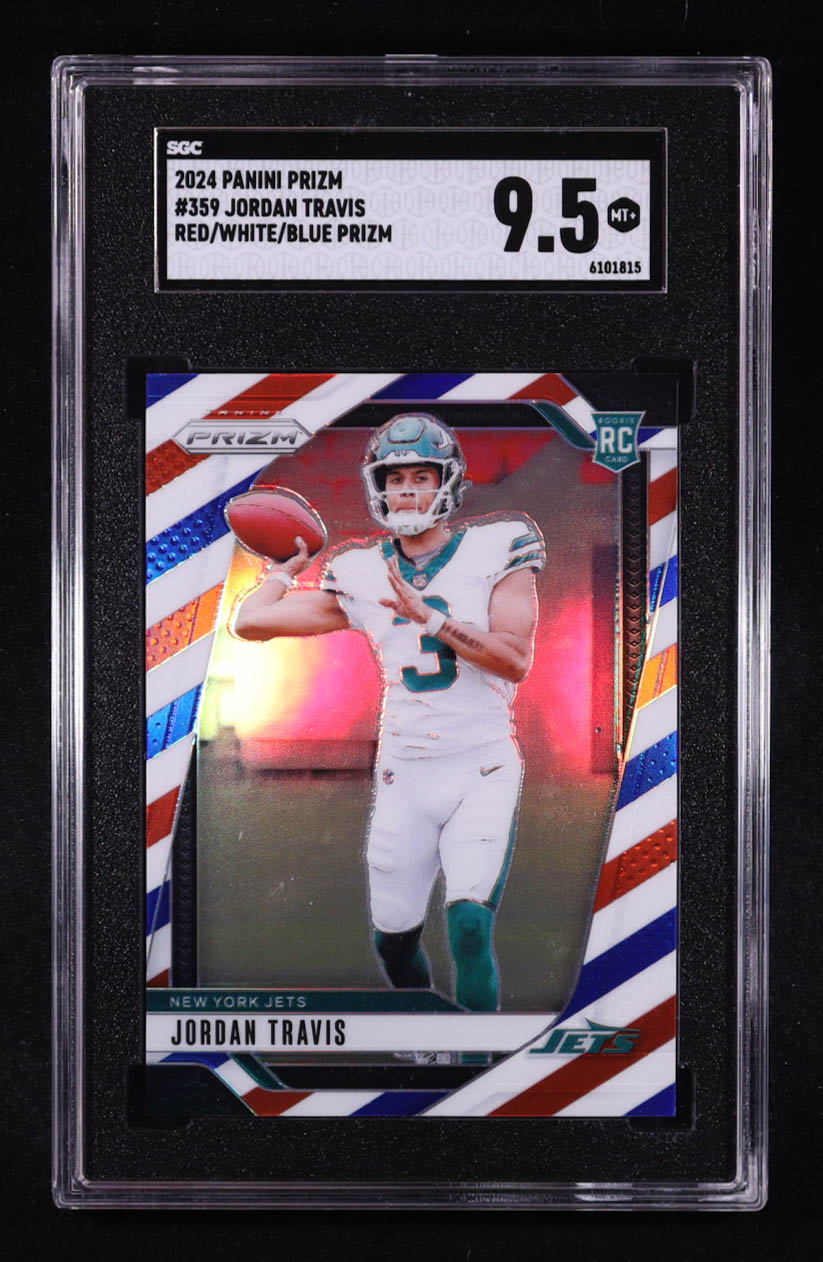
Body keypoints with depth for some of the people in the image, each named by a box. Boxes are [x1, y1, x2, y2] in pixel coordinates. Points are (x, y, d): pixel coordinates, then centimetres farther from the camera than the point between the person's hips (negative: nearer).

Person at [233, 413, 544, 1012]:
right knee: (394, 938, 10)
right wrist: (290, 564, 20)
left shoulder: (494, 550, -4)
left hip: (483, 767, -3)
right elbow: (251, 621, 6)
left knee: (470, 925, -21)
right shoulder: (362, 574, 4)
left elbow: (515, 659, -14)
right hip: (404, 775, 4)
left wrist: (429, 616, -19)